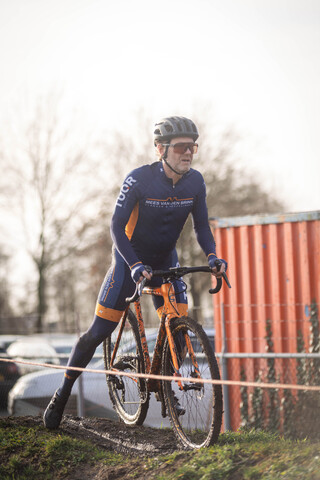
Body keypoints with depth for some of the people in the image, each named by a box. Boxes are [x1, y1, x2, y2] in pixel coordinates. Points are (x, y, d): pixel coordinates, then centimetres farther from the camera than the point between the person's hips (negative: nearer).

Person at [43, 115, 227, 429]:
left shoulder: (195, 182, -11)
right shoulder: (139, 179, -24)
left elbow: (201, 226, -2)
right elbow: (117, 227, -23)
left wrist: (212, 256, -21)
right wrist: (135, 266, -36)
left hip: (165, 261, 4)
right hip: (131, 260, -4)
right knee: (99, 331, -4)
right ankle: (62, 395, 12)